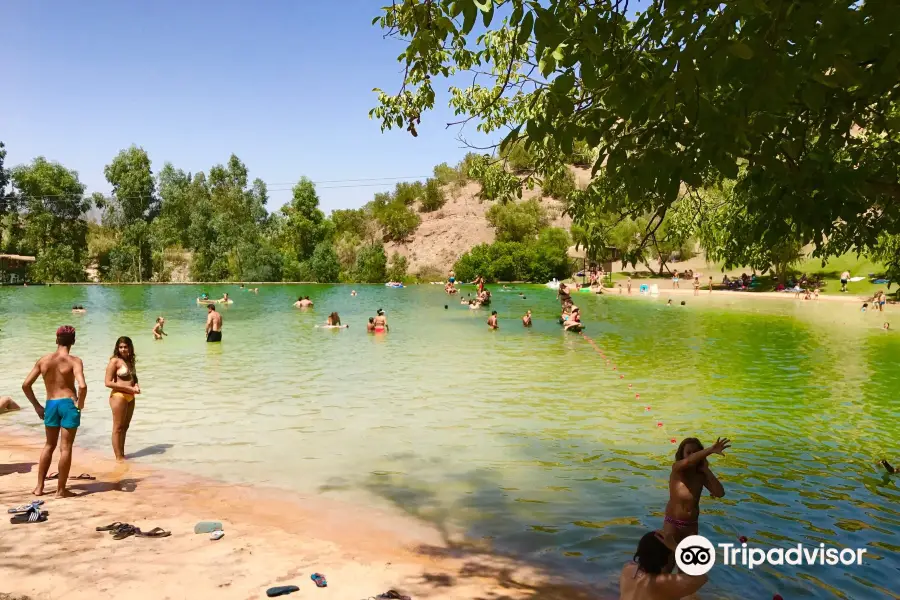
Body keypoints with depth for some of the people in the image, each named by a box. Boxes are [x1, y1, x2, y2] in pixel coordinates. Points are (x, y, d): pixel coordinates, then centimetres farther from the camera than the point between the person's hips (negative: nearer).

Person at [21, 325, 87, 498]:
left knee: (49, 445, 21)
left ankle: (39, 487, 25)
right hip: (68, 404, -4)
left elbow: (25, 385, 4)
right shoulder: (74, 361, -11)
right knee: (66, 447, 3)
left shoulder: (43, 360, 4)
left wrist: (36, 406, 14)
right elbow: (82, 386, -25)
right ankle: (61, 490, 9)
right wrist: (80, 403, -8)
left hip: (50, 405, 5)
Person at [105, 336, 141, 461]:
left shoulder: (130, 361, 11)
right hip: (119, 396, -8)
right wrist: (129, 388, -18)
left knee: (125, 427, 15)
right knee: (118, 428, -1)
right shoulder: (115, 361, -10)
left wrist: (136, 385, 3)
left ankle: (122, 455, 25)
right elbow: (108, 383, -15)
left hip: (130, 397, 8)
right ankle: (119, 458, 4)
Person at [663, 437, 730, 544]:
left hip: (692, 525, 4)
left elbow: (720, 493, -15)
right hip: (673, 523, -4)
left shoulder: (701, 475, -3)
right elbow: (688, 461, -38)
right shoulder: (676, 469, -15)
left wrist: (706, 470, -14)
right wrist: (711, 450, -50)